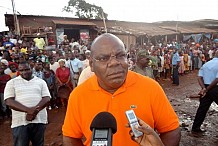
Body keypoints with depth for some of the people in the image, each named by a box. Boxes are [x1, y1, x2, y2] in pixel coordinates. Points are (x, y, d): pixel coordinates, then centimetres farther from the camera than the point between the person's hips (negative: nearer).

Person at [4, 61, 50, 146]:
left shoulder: (41, 82, 8)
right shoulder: (12, 82, 5)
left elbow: (47, 98, 0)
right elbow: (9, 101, -6)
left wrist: (35, 110, -18)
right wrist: (28, 110, -19)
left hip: (39, 120, 1)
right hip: (20, 121, -1)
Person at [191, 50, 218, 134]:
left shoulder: (206, 64, 11)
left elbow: (199, 78, 1)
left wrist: (204, 88, -9)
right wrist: (207, 89, -13)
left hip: (206, 88, 6)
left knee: (202, 108, 12)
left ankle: (195, 128, 18)